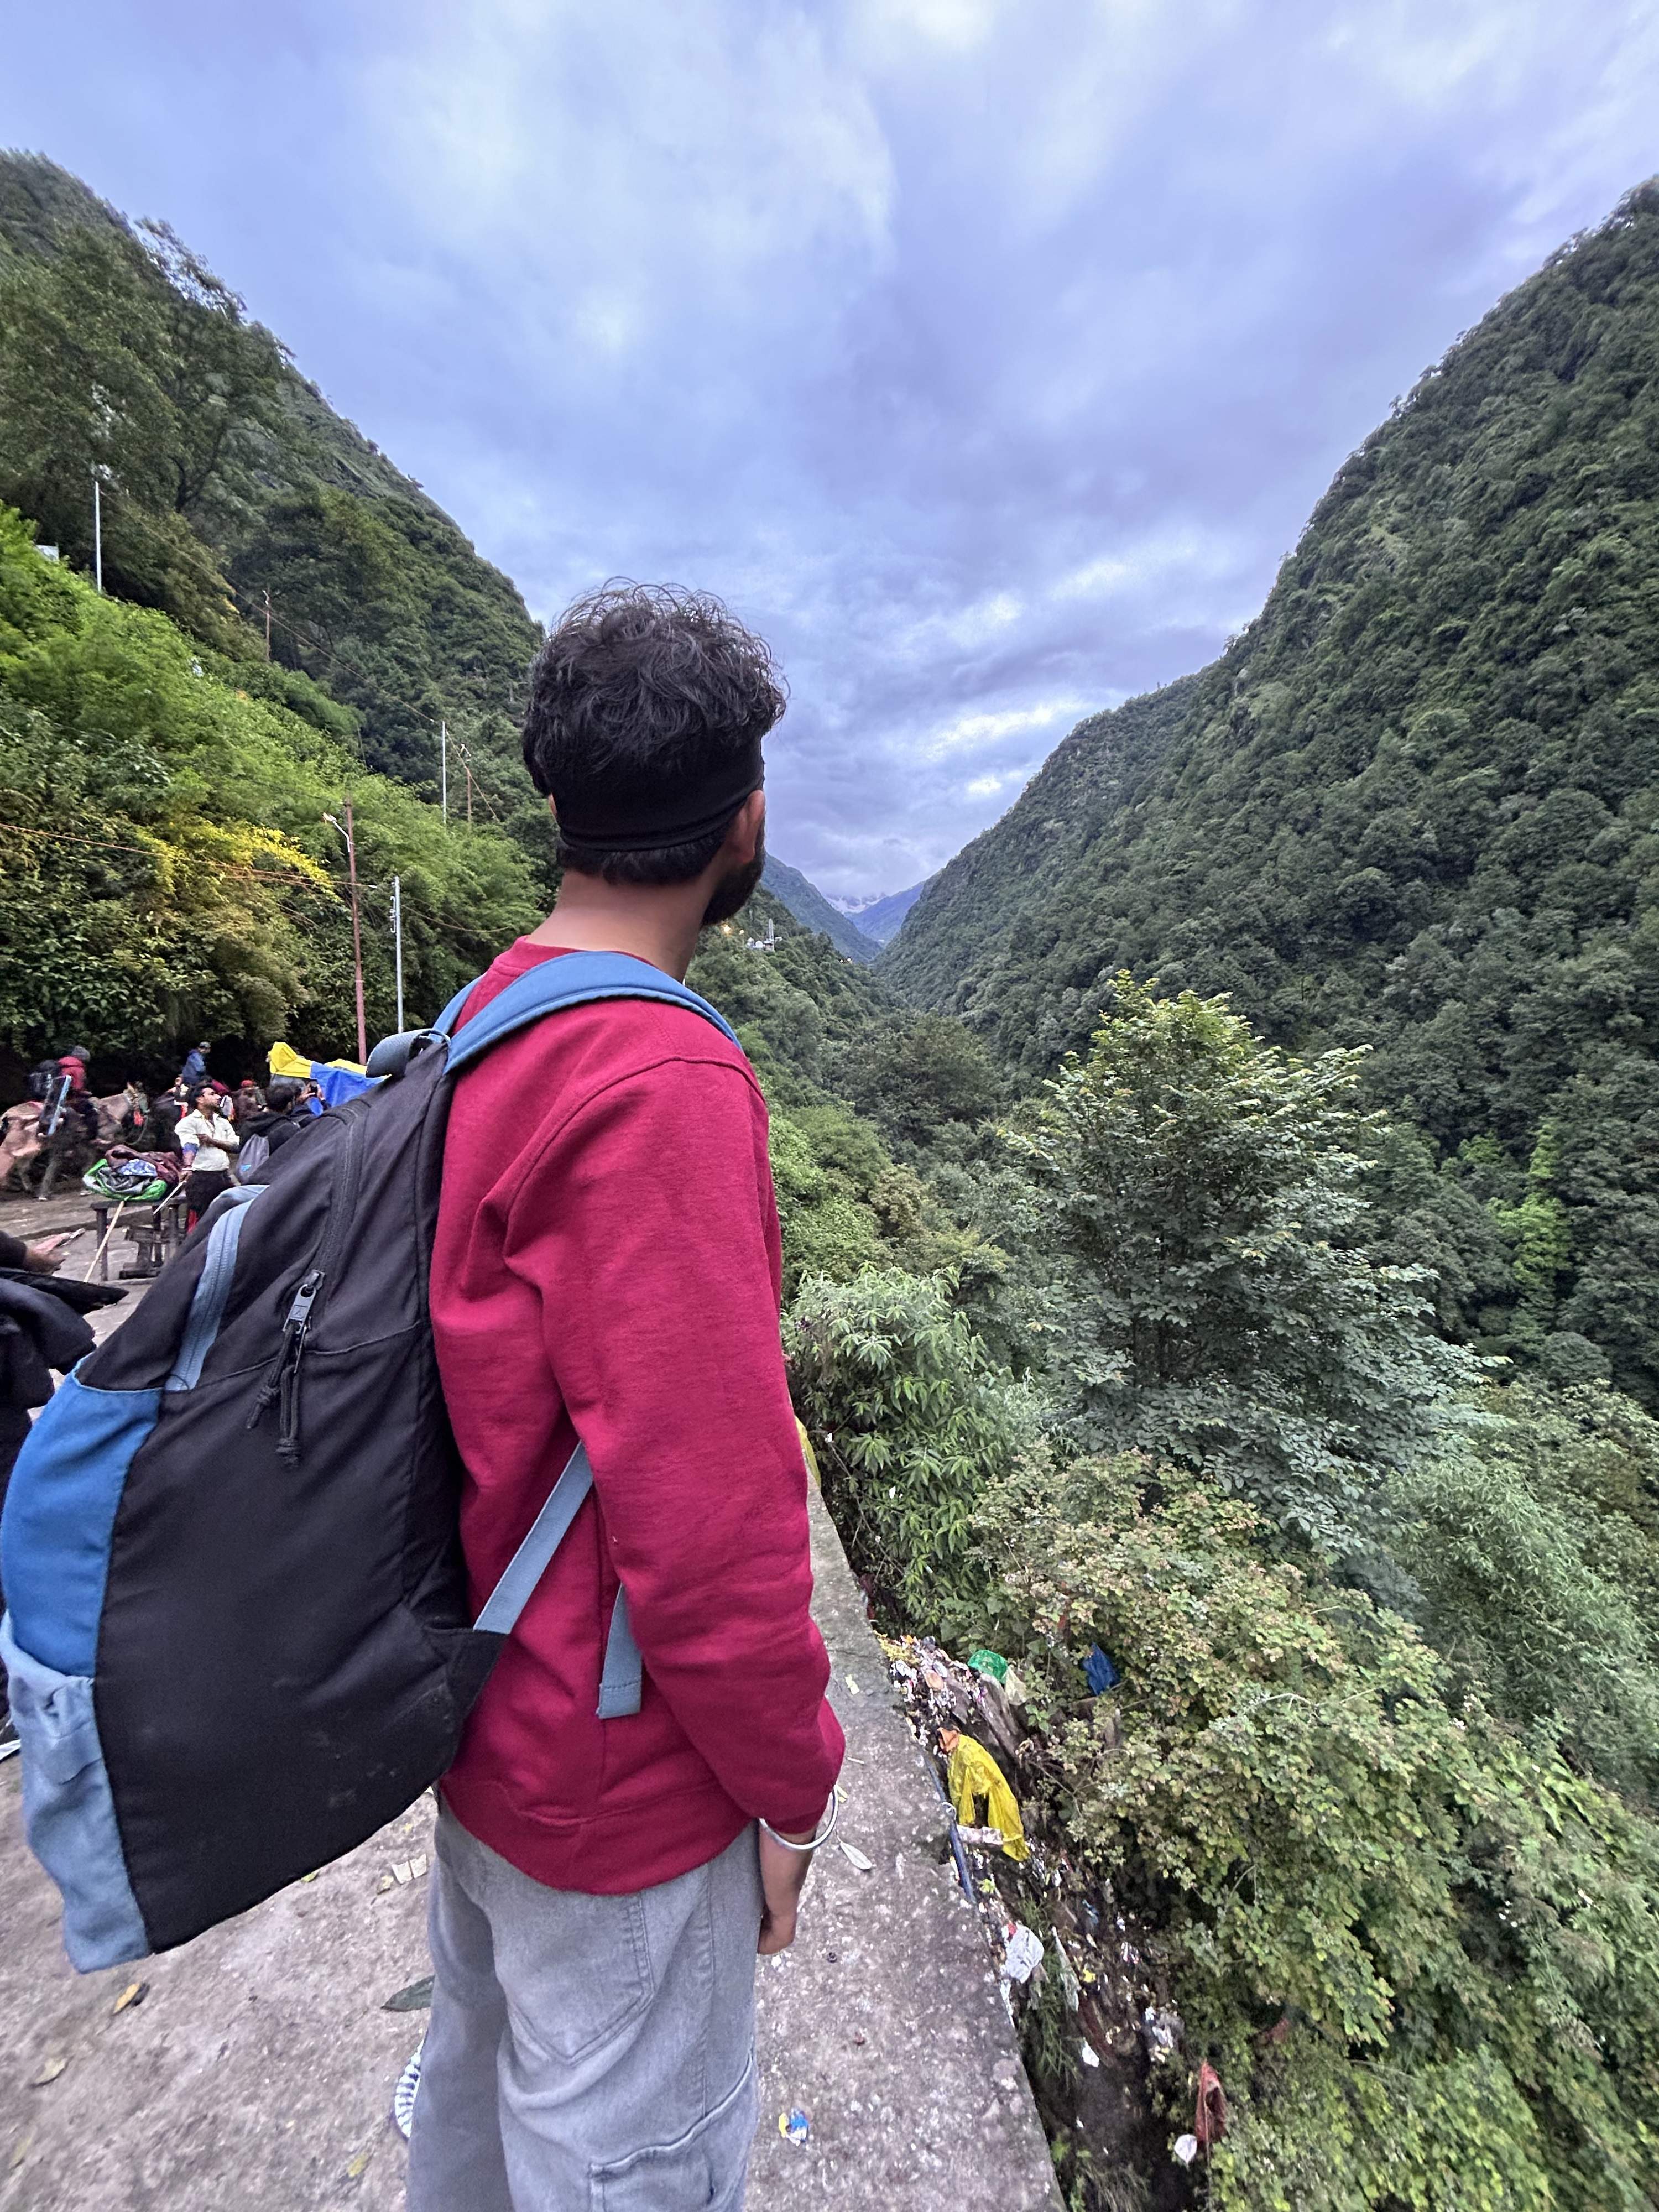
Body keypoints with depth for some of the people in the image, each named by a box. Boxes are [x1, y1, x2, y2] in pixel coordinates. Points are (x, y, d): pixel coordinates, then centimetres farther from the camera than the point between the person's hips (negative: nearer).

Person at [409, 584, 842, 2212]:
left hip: (483, 1708, 8)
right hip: (619, 1777, -7)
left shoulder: (487, 1023, -2)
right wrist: (788, 1781, -9)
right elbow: (709, 1514, -28)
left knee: (481, 2077, 31)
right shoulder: (662, 1085, -29)